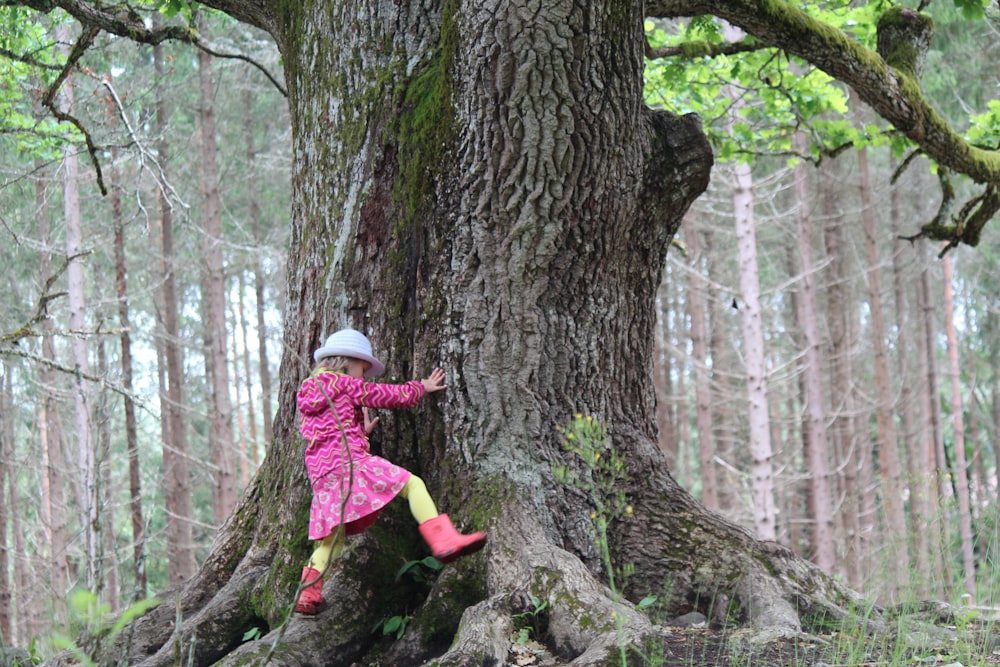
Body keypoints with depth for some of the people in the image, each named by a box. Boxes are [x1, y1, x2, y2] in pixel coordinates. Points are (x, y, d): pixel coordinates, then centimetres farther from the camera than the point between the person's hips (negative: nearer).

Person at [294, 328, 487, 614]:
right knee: (412, 484, -11)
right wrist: (421, 387, 23)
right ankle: (443, 540, -29)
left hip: (321, 474, 8)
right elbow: (385, 395, 9)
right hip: (349, 461, -8)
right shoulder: (345, 384, 3)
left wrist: (360, 431, 36)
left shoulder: (308, 394, 25)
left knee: (333, 537, 14)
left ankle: (308, 592, 5)